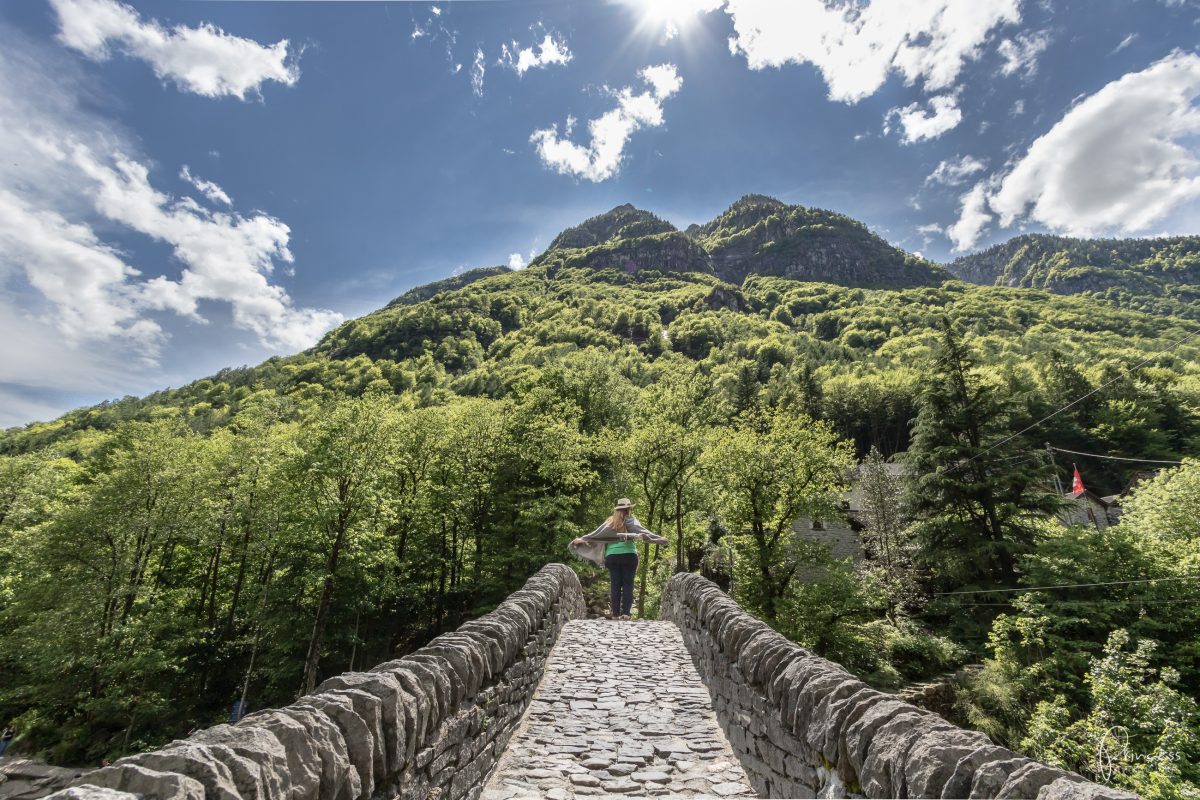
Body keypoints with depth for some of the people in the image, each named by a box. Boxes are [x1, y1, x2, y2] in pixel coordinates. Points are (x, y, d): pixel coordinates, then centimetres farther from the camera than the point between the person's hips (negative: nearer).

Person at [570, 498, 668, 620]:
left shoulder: (610, 522, 10)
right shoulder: (631, 521, 3)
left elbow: (595, 533, 11)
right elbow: (642, 531, -8)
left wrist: (581, 539, 19)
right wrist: (659, 539, -12)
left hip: (612, 556, 3)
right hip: (628, 555, -2)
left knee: (614, 585, 4)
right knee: (628, 584, 1)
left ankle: (615, 614, 1)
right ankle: (625, 613, -8)